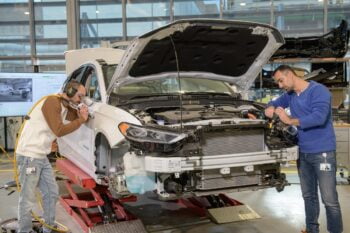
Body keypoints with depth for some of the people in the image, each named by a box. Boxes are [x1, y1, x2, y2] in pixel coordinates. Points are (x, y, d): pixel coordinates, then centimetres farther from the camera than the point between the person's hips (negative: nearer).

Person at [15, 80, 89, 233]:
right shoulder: (52, 102, -17)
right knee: (28, 200, -1)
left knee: (52, 193, 15)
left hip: (42, 157, 10)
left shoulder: (65, 107, 11)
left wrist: (83, 114, -2)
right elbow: (59, 130, -21)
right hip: (29, 156, -10)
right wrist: (81, 119, -14)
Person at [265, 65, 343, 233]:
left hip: (322, 152, -7)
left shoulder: (318, 90, -12)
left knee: (329, 199, -5)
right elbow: (275, 103, 27)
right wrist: (270, 108, 2)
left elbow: (319, 117, -25)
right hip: (303, 152, 8)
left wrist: (289, 120, -20)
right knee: (309, 195, 16)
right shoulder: (290, 95, 12)